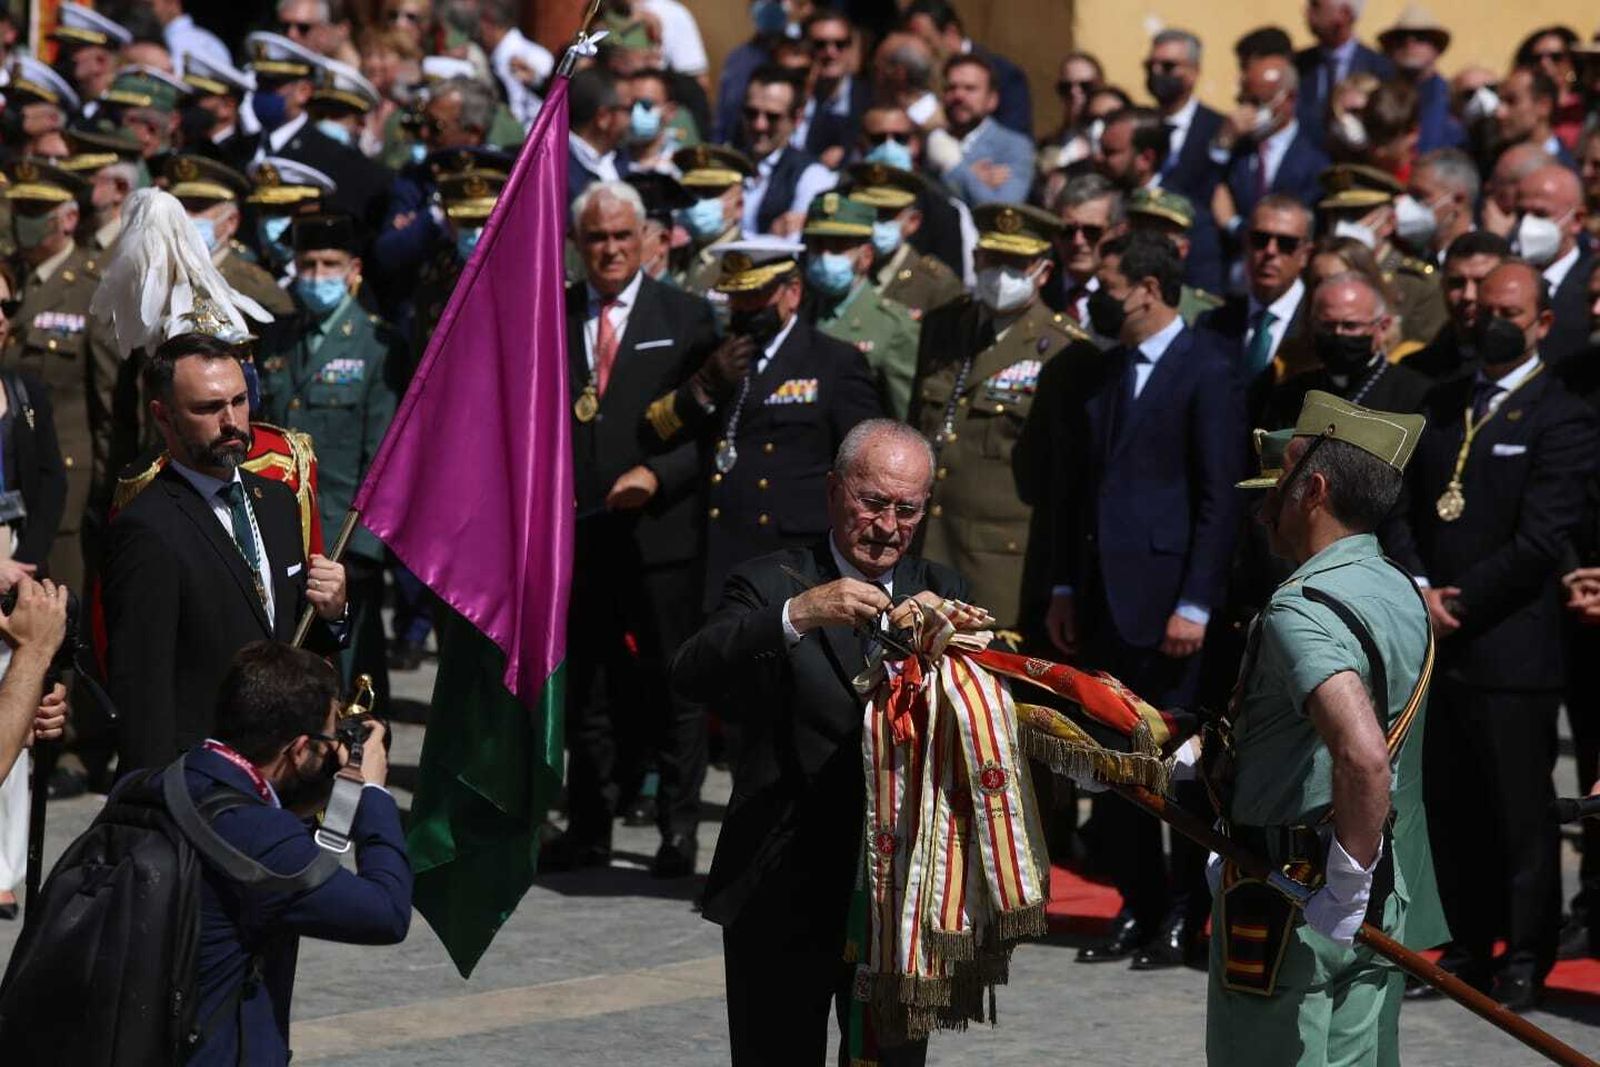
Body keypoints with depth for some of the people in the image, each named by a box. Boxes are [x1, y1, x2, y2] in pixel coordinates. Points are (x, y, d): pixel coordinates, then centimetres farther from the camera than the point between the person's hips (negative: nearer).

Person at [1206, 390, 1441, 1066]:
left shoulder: (1302, 611, -20)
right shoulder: (1400, 594, 10)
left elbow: (1363, 756, -36)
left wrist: (1346, 882, -25)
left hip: (1297, 914, -9)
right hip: (1389, 907, 9)